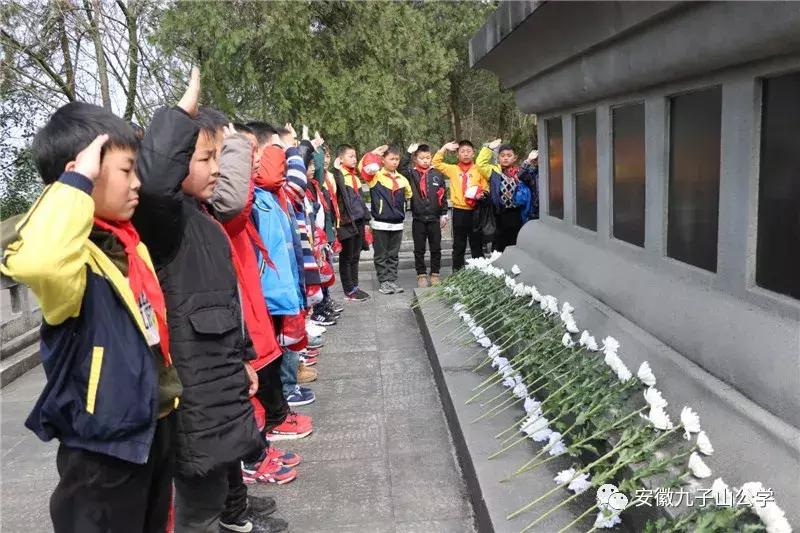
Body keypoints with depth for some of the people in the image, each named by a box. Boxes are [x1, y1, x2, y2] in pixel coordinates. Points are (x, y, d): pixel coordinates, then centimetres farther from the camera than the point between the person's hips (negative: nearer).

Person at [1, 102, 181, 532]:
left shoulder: (129, 242, 5)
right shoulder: (72, 256, -23)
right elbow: (35, 262, -49)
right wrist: (77, 182, -38)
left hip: (157, 425, 9)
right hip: (103, 445, -9)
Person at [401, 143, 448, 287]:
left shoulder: (437, 174, 4)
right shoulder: (412, 174, 1)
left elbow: (443, 195, 7)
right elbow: (401, 168, -19)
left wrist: (444, 214, 3)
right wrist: (408, 152, -16)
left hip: (435, 218, 1)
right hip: (418, 218, -1)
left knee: (436, 248, 8)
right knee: (419, 249, 7)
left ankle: (435, 274, 20)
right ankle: (421, 275, 17)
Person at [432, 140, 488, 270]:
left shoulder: (479, 170, 4)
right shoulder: (453, 169, 7)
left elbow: (486, 188, 7)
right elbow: (436, 163, 7)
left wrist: (482, 194, -14)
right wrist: (444, 148, 2)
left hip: (475, 211, -1)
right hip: (459, 211, 1)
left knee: (477, 244, 7)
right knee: (459, 245, 8)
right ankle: (457, 272, 14)